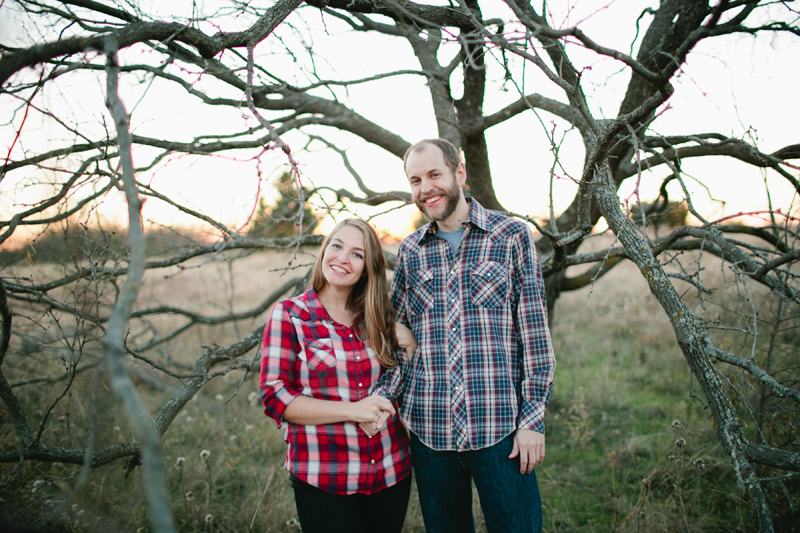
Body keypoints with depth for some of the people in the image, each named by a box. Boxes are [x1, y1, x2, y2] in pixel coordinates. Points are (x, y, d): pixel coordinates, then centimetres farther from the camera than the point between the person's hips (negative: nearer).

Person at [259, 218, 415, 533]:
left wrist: (410, 347, -4)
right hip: (323, 480, -4)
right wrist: (351, 410, -20)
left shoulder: (377, 318, 6)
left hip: (391, 472, 4)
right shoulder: (288, 315, -6)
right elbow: (274, 396, -11)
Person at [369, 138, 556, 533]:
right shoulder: (410, 251, 7)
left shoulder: (513, 235, -2)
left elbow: (535, 330, -3)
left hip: (499, 425, -3)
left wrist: (533, 416, -6)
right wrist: (382, 396, -6)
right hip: (428, 427, 3)